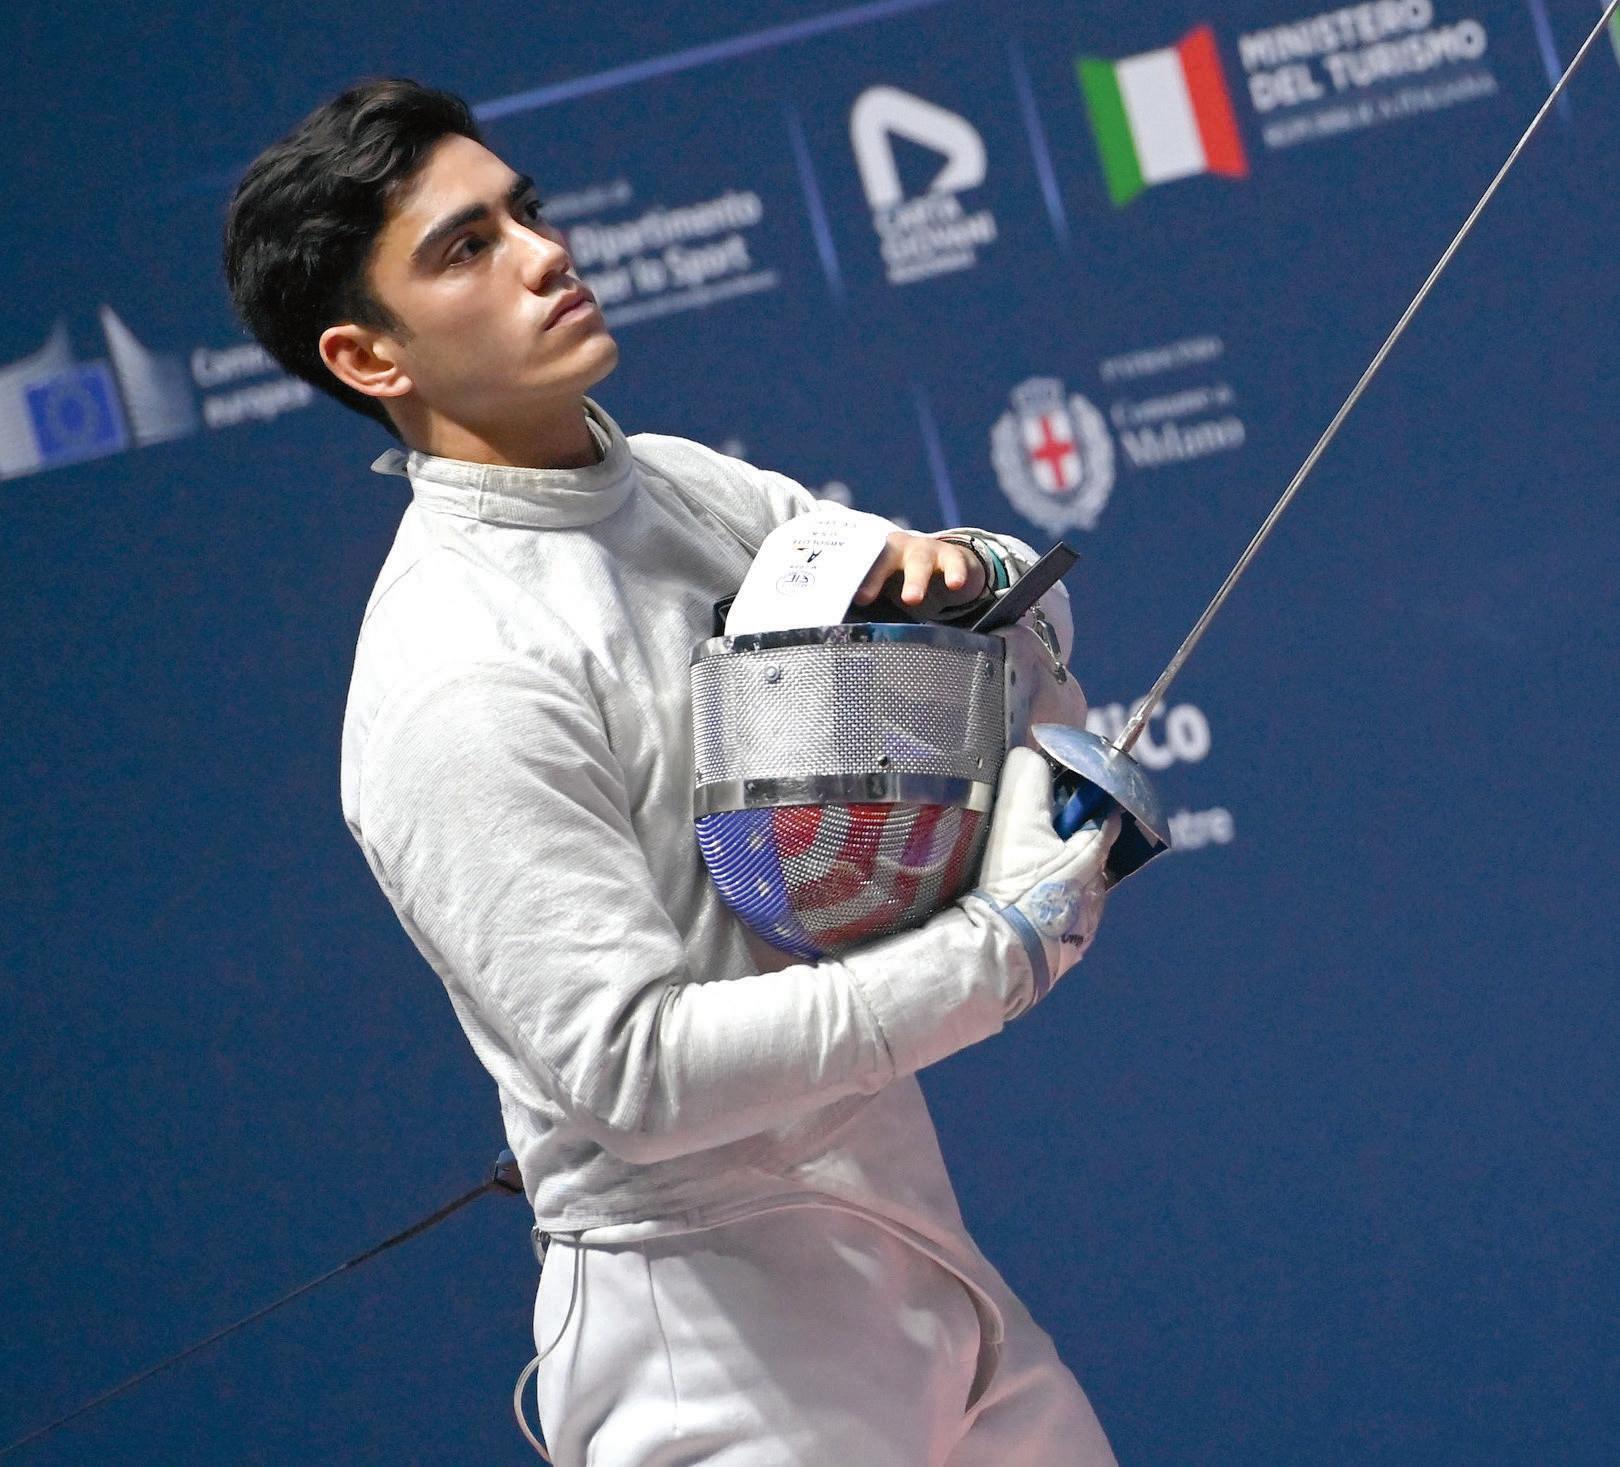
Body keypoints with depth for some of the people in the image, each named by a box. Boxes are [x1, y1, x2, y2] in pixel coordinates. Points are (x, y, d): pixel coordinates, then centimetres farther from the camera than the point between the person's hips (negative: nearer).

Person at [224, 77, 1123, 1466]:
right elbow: (637, 1067, -25)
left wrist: (958, 567, -11)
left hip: (909, 1255, 8)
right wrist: (1006, 946, -24)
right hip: (723, 1340, -8)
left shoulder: (684, 486, 4)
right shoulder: (459, 683, -21)